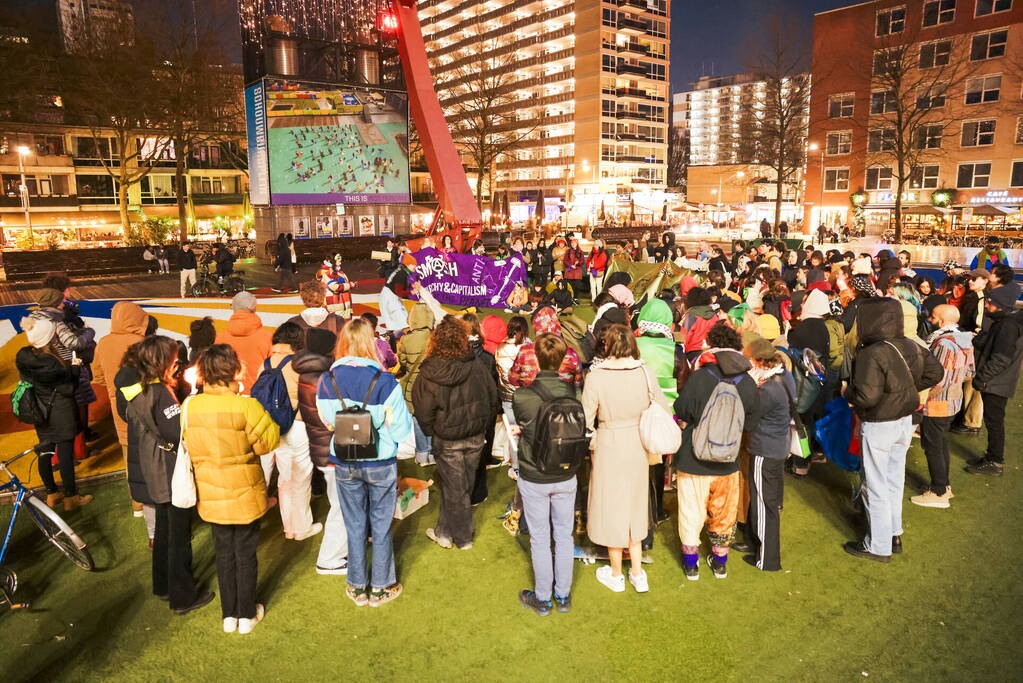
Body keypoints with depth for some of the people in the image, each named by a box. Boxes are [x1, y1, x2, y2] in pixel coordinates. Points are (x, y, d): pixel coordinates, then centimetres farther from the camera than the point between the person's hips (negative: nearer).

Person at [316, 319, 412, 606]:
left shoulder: (327, 381, -11)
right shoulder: (385, 382, -21)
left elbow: (325, 421, 1)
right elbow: (401, 429, -15)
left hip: (344, 464, 3)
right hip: (380, 464, -3)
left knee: (354, 525, 18)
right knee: (381, 526, 14)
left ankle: (357, 587, 31)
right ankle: (381, 587, 28)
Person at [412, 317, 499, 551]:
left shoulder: (429, 375, -19)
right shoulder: (478, 366, -13)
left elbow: (424, 414, -12)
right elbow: (493, 399, -2)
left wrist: (432, 433, 7)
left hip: (447, 441, -3)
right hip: (476, 437, 3)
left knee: (455, 489, 12)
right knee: (462, 485, 17)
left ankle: (462, 537, 28)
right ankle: (445, 531, 32)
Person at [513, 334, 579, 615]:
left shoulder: (521, 397, -22)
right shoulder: (574, 392, -15)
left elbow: (519, 430, -5)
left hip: (534, 479, -2)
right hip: (566, 478, 3)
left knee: (540, 540, 14)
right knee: (564, 536, 19)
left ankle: (542, 598, 31)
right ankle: (563, 596, 35)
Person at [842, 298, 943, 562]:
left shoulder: (872, 354, -26)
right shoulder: (910, 347, -3)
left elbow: (867, 396, -30)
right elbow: (935, 372, 10)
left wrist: (847, 391, -11)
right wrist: (907, 389, 12)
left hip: (879, 427, -8)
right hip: (905, 421, 8)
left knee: (876, 487, 6)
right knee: (895, 481, 22)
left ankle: (879, 547, 18)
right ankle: (894, 535, 36)